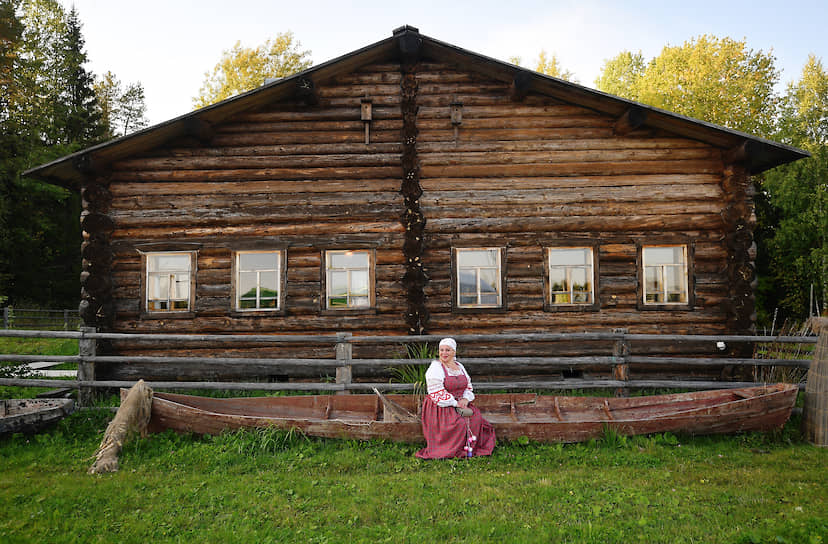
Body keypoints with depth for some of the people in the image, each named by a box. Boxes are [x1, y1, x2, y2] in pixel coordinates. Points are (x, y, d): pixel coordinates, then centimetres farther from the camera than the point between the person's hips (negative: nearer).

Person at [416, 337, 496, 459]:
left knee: (476, 418, -17)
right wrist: (455, 403, -17)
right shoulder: (435, 368, -8)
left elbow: (469, 386, 17)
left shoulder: (459, 367, 14)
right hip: (441, 407, -6)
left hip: (460, 403, 6)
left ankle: (471, 447, -4)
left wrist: (465, 399, -5)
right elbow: (437, 393, -16)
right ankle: (453, 451, -13)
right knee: (459, 423, -29)